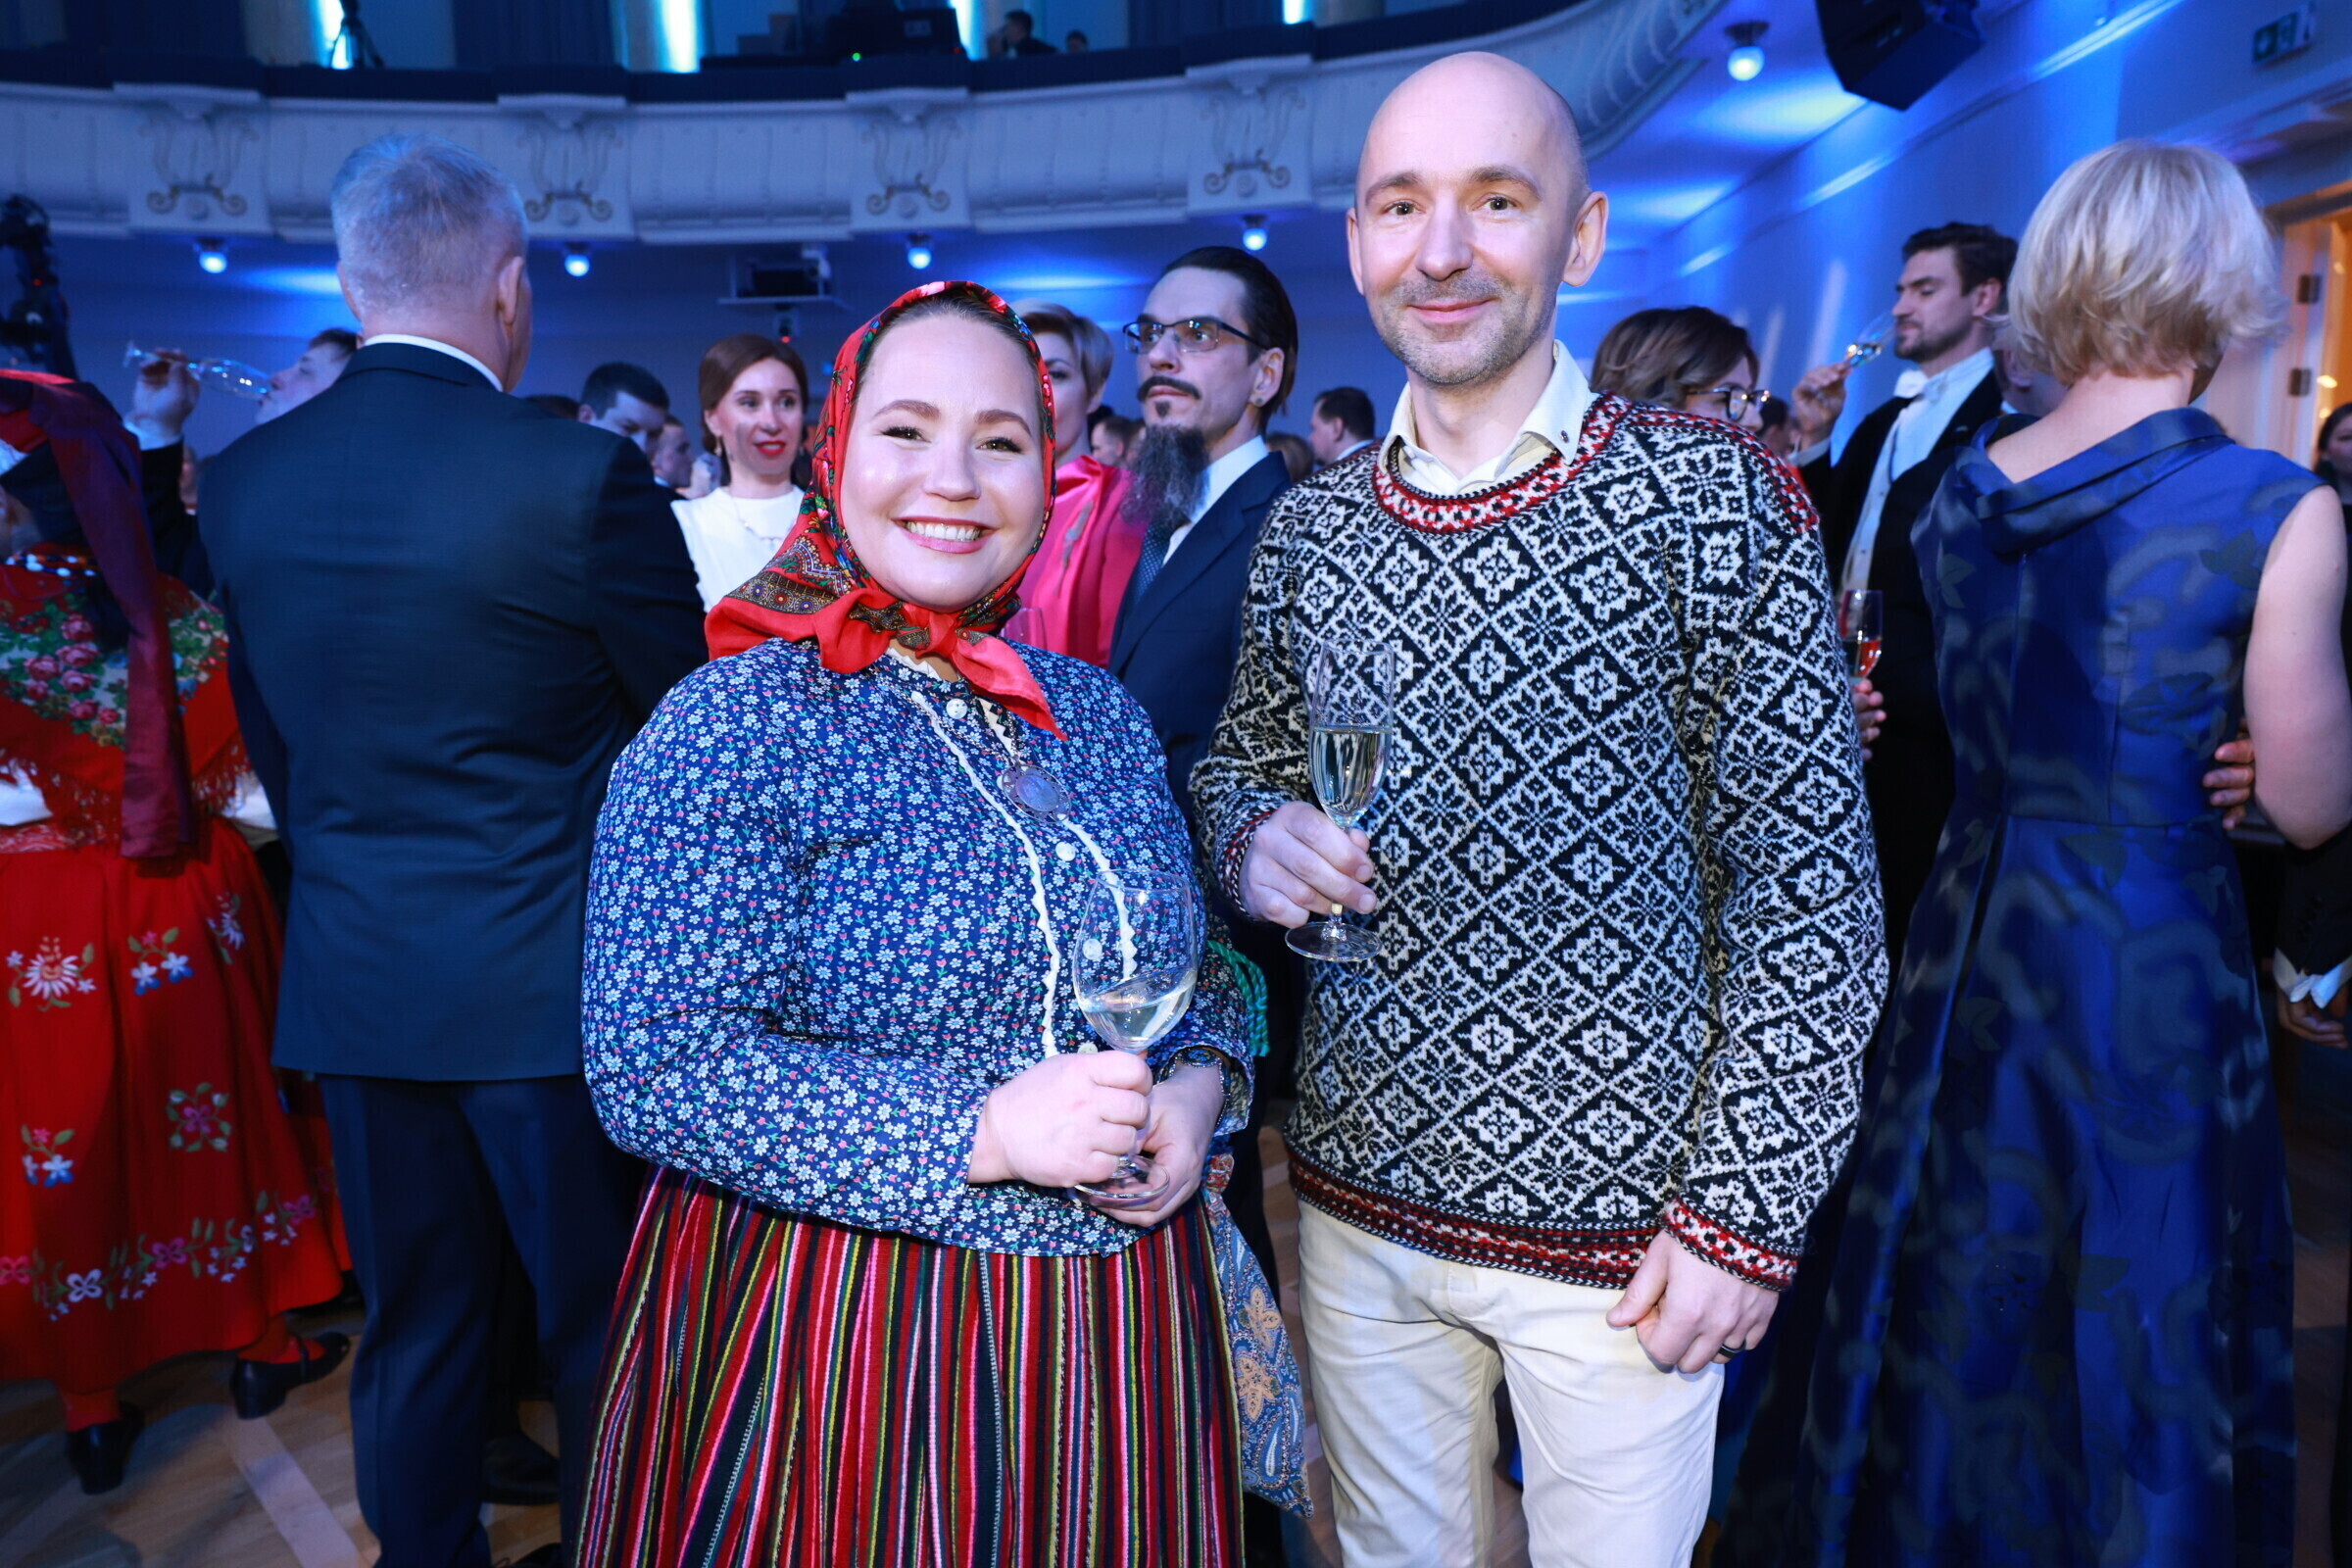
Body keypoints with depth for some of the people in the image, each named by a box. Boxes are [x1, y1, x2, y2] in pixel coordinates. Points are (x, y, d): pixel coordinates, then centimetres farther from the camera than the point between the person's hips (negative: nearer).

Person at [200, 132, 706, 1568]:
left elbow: (271, 736, 11)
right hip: (550, 978, -5)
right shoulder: (580, 475, -17)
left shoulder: (243, 480, 1)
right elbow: (690, 719, -5)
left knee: (415, 1328, 19)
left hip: (352, 980, 5)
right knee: (599, 1326, 13)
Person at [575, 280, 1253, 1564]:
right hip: (832, 1345, -5)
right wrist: (979, 1130, -25)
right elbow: (651, 1068, -19)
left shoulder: (1101, 716, 4)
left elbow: (1202, 968, 11)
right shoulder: (730, 724, -13)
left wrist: (1201, 1085, -11)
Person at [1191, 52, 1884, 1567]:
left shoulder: (1712, 495, -10)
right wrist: (1252, 832, -11)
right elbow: (1236, 763, 13)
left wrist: (1748, 1210, -12)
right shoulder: (1306, 527, 2)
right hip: (1357, 1194, 4)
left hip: (1618, 1229, -3)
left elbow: (1808, 878, -10)